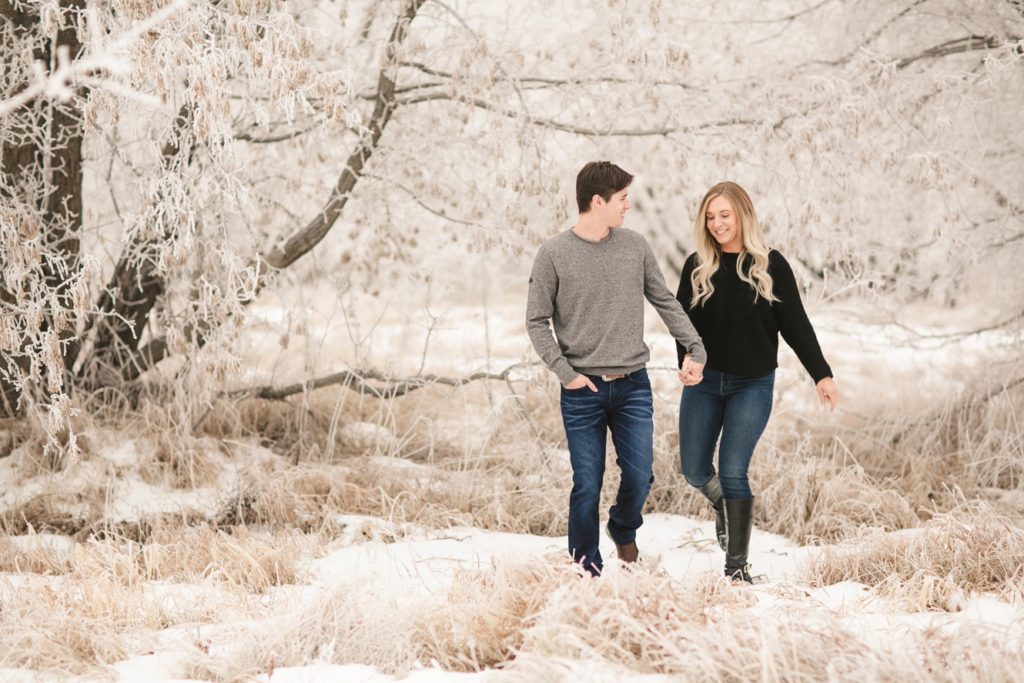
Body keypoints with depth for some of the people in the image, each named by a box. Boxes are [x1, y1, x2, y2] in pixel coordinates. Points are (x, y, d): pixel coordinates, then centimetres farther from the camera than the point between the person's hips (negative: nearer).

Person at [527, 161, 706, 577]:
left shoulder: (635, 247, 4)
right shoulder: (553, 254, -5)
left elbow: (665, 302, 13)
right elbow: (537, 322, -2)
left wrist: (695, 347, 3)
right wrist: (565, 372, -10)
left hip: (633, 386, 3)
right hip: (583, 391, -3)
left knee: (639, 477, -1)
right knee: (587, 485, 0)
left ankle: (623, 530, 30)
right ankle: (586, 569, 17)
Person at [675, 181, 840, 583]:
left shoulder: (770, 266, -5)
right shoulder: (697, 267, 1)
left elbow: (796, 325, -3)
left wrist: (821, 374, -12)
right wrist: (686, 361, -17)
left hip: (752, 385, -3)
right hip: (704, 383, 3)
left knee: (733, 472, -10)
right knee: (694, 470, 7)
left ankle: (737, 566, -2)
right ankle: (722, 505, 42)